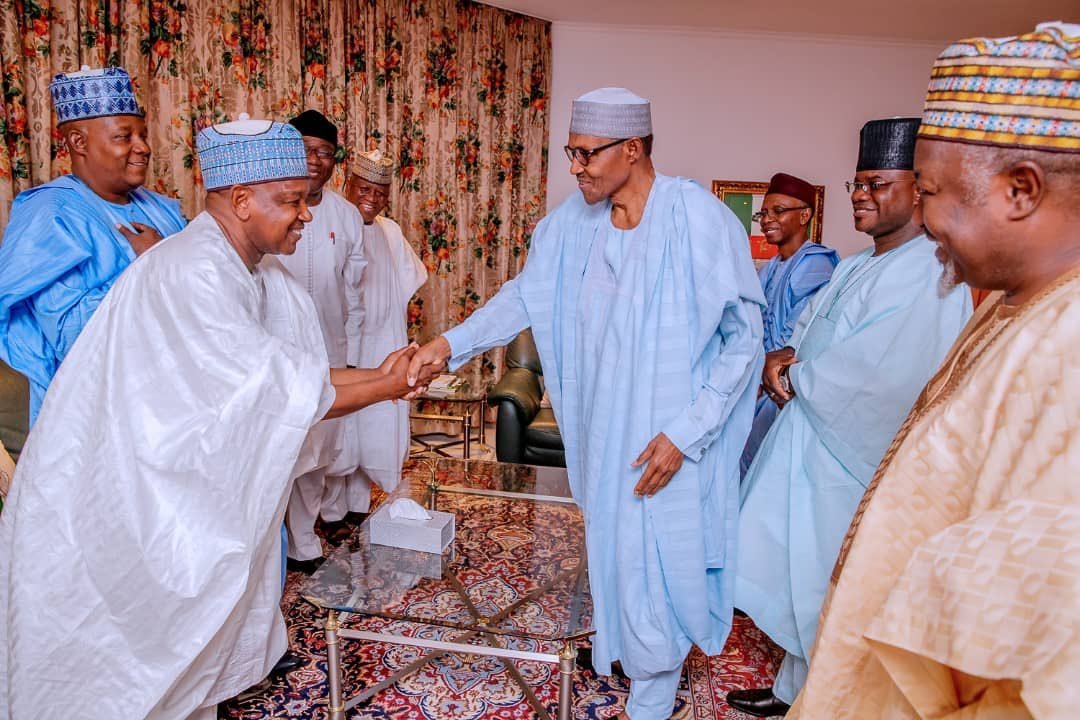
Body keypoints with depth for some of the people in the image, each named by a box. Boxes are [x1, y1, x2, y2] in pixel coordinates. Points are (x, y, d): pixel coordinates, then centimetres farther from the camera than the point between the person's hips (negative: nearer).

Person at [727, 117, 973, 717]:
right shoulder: (854, 268, 11)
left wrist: (792, 378, -11)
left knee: (824, 588, 7)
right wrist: (782, 357, -7)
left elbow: (874, 373, -25)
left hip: (852, 459, -9)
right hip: (807, 439, 9)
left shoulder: (931, 276, -19)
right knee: (794, 572, 19)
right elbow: (807, 328, 15)